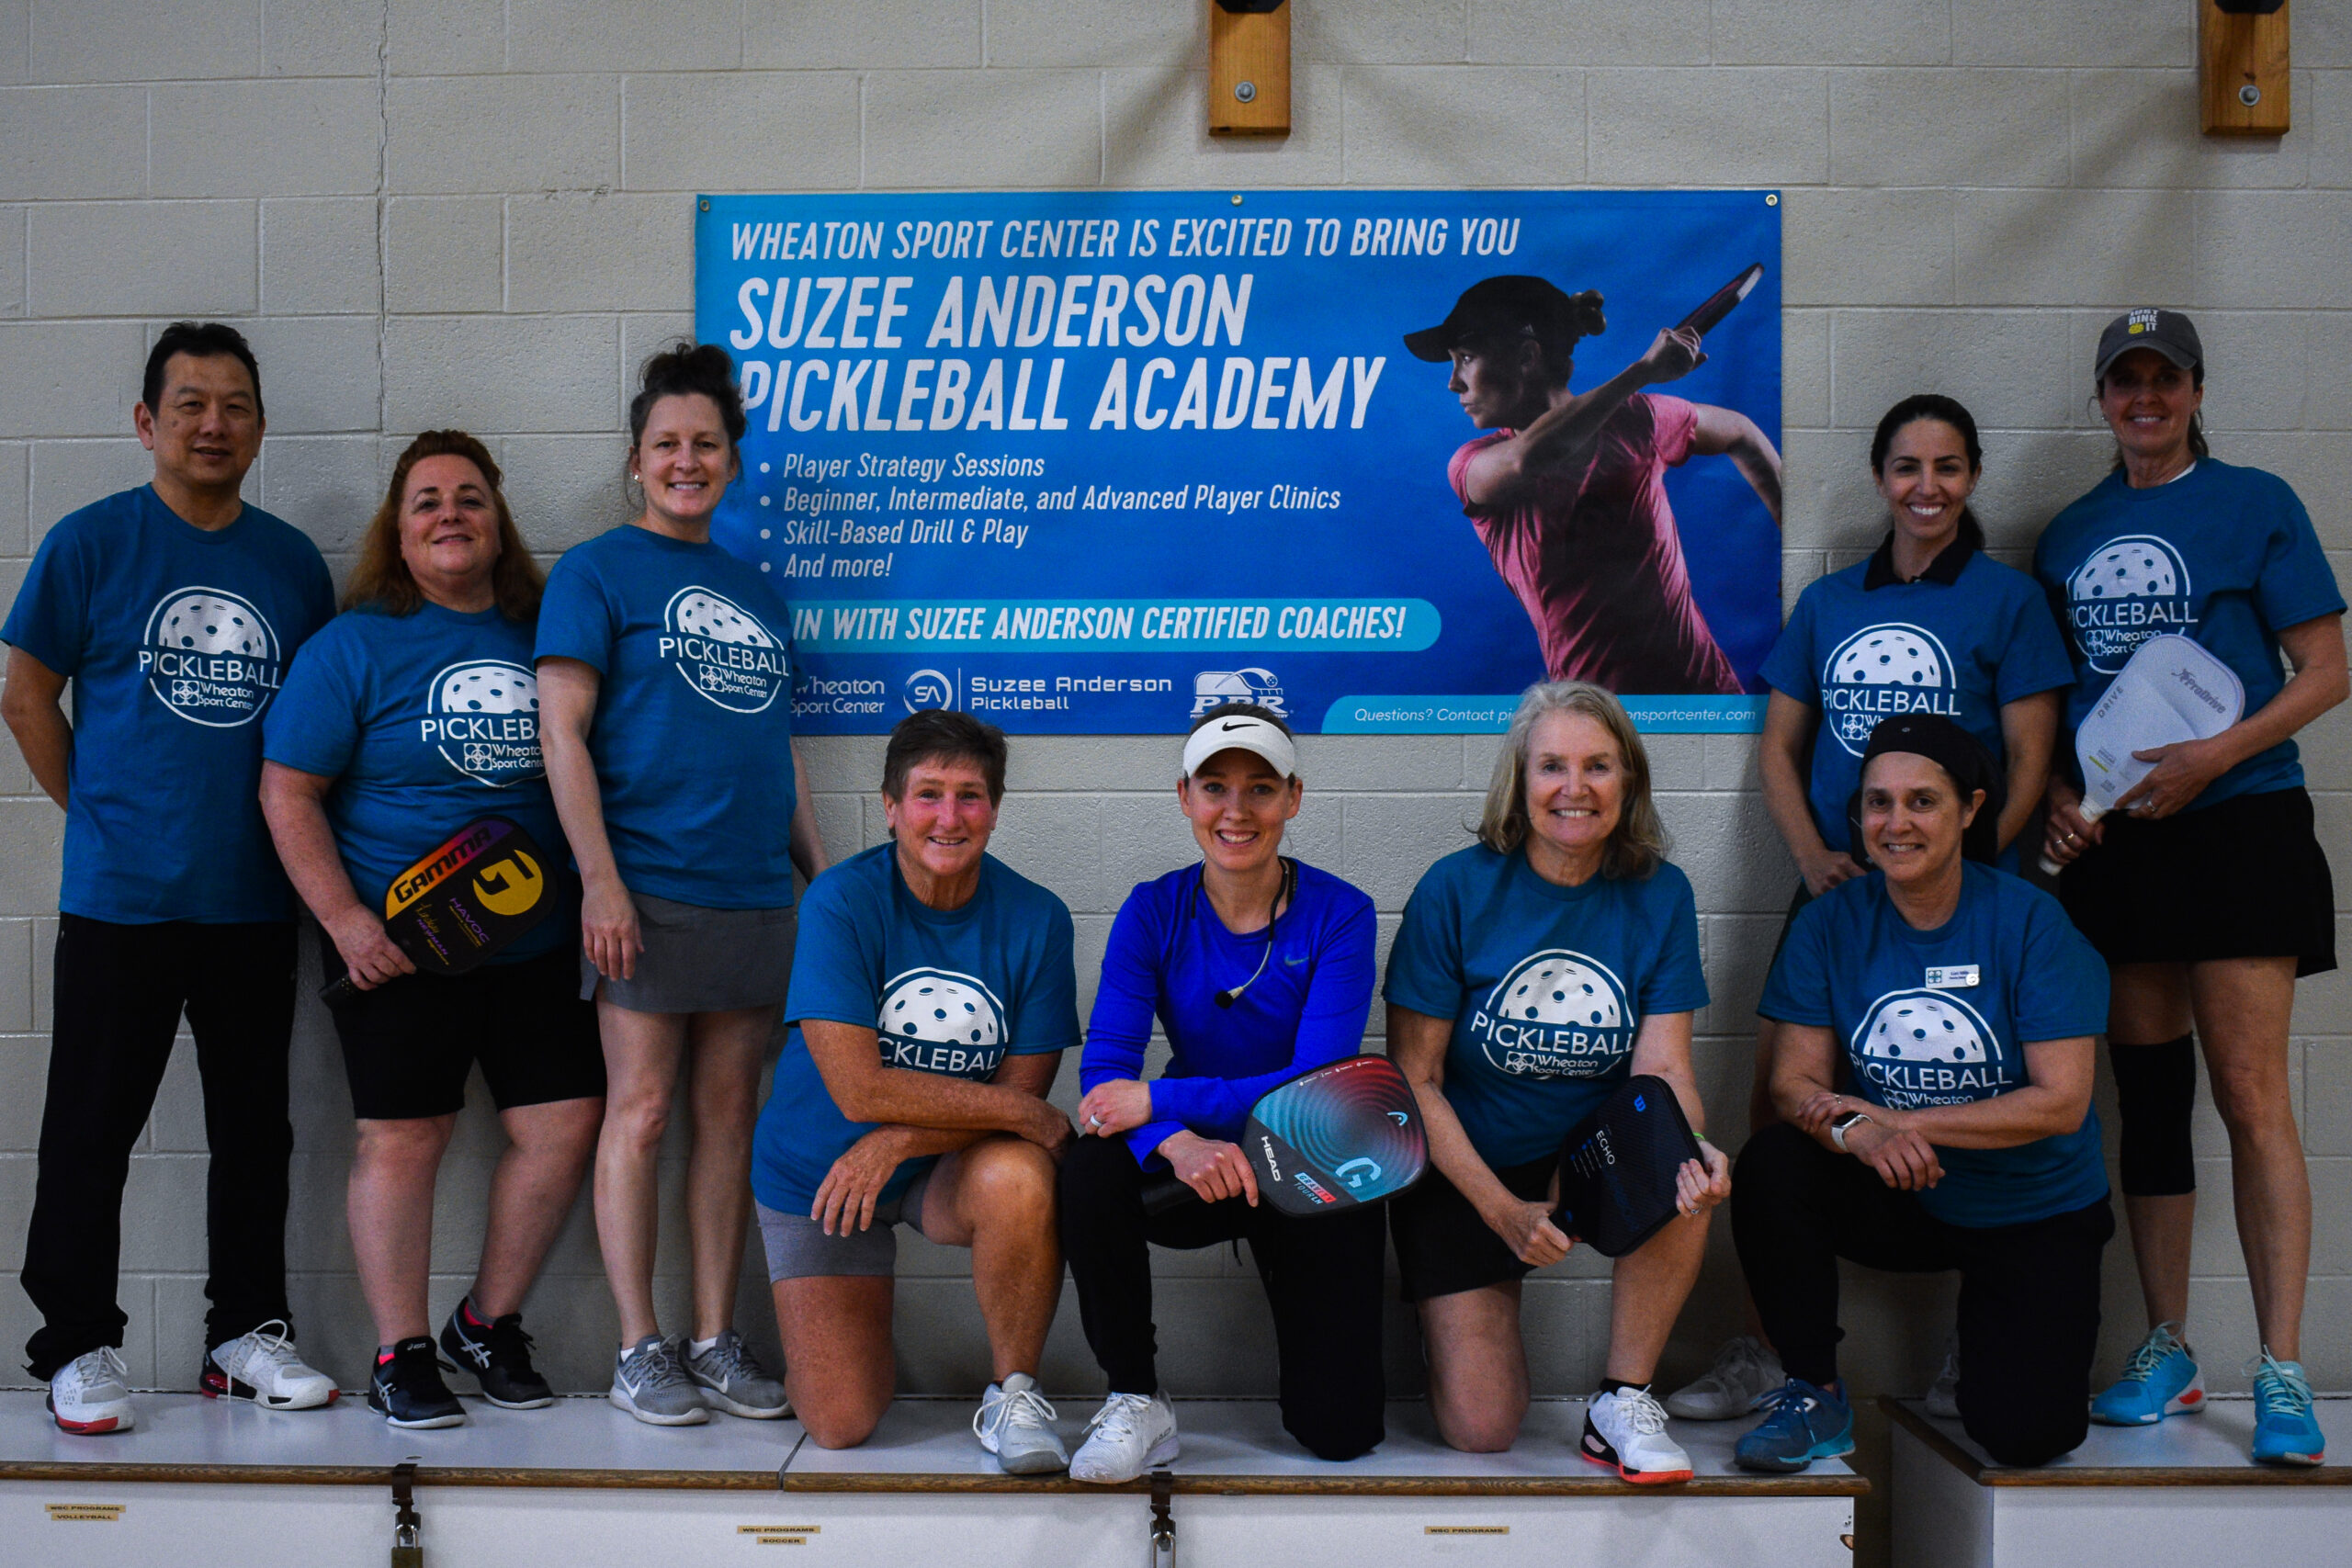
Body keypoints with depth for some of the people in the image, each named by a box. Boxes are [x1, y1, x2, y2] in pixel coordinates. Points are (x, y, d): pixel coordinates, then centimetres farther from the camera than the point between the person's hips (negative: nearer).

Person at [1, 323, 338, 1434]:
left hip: (256, 899, 4)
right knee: (92, 1128, 3)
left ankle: (247, 1332, 24)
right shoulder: (91, 542, -2)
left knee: (255, 1128, 11)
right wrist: (99, 816, 1)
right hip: (120, 899, -3)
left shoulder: (292, 561, 8)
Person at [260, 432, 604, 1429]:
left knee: (565, 1123, 0)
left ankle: (488, 1323, 19)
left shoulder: (542, 635, 9)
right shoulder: (355, 644, -1)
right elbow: (287, 793, -4)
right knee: (402, 1136, -1)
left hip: (538, 937, 4)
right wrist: (346, 921, -13)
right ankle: (400, 1355, 14)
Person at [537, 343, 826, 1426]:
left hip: (754, 891, 5)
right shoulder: (596, 572, 2)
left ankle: (717, 1342, 15)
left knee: (730, 1112, 7)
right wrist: (599, 878, -14)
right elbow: (563, 730, -6)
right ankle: (639, 1349, 7)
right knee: (641, 1108, -2)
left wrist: (824, 876, 17)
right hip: (648, 887, -5)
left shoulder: (754, 591, 18)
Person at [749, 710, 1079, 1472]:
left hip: (953, 1164, 1)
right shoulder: (841, 903, -18)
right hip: (818, 1167, -1)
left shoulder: (1035, 918, -10)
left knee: (1018, 1177, -35)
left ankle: (1013, 1396, -11)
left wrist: (898, 1140, -24)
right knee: (840, 1423, -8)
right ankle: (863, 1335, 30)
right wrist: (1024, 1113, -23)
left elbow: (1023, 1091, -10)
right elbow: (860, 1089, -24)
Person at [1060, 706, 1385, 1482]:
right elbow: (1104, 1070, -15)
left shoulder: (1337, 914, -12)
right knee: (1091, 1171, -33)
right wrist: (1177, 1142, -37)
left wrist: (1160, 1101, -29)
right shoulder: (1154, 911, -6)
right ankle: (1135, 1403, -13)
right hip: (1197, 1164, 1)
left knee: (1339, 1431, -9)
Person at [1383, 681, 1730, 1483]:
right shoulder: (1457, 890, -11)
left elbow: (1661, 1067, -10)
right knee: (1481, 1429, -12)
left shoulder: (1659, 895, -3)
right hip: (1463, 1171, -2)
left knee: (1685, 1176, -33)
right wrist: (1503, 1209, -20)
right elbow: (1414, 1081, -11)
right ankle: (1458, 1311, 24)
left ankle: (1623, 1403, -13)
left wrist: (1691, 1151, -33)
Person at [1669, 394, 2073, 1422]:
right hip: (1835, 888, 3)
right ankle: (1764, 1349, 8)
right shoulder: (1828, 602, 13)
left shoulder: (2006, 598, 3)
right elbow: (1779, 746, 13)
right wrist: (1812, 853, -3)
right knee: (1779, 1103, -2)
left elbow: (2030, 761, -2)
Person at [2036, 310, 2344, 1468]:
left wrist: (2210, 759, -15)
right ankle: (2167, 1351, 17)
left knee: (2251, 1097, -8)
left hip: (2237, 824, -4)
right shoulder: (2069, 534, 14)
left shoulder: (2254, 504, 1)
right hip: (2111, 842, 5)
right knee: (2148, 1097, 8)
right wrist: (2054, 791, -1)